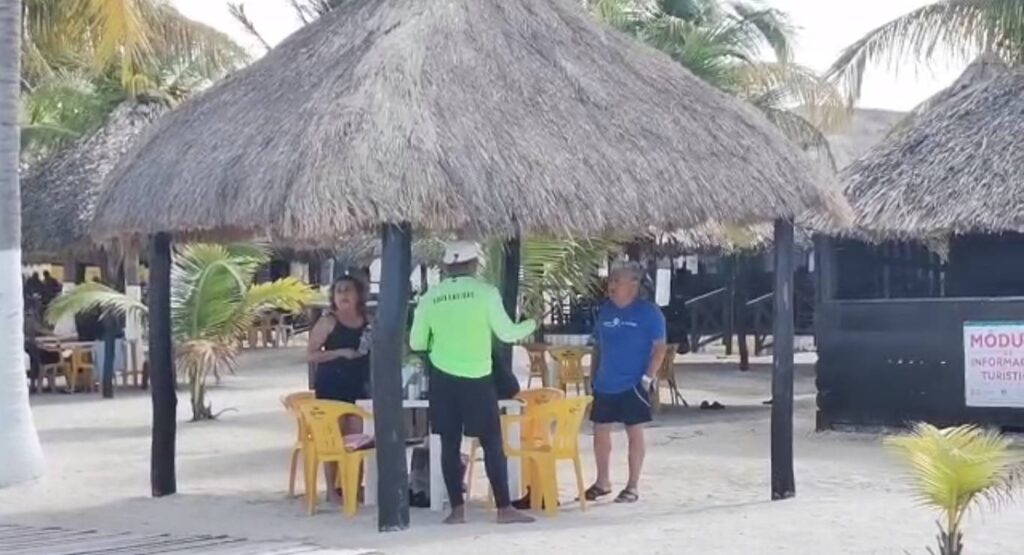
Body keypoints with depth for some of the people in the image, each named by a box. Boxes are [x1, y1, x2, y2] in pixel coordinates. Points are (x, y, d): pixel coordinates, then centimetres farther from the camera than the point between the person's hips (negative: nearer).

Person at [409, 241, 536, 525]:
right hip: (477, 378, -2)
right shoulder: (485, 292, -5)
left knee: (450, 444, 6)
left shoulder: (429, 297, 3)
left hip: (443, 379, 2)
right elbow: (507, 333, -2)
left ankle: (457, 509, 6)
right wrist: (532, 324, 16)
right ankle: (504, 508, 3)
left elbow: (416, 343, 8)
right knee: (492, 443, 3)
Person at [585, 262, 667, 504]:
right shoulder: (605, 310, 8)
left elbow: (660, 347, -10)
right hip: (605, 384, 6)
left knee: (634, 433, 2)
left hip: (632, 385, -6)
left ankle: (633, 486, 11)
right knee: (600, 432, 9)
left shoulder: (648, 312, -9)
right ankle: (603, 482, 24)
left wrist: (647, 377, -16)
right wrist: (594, 377, 11)